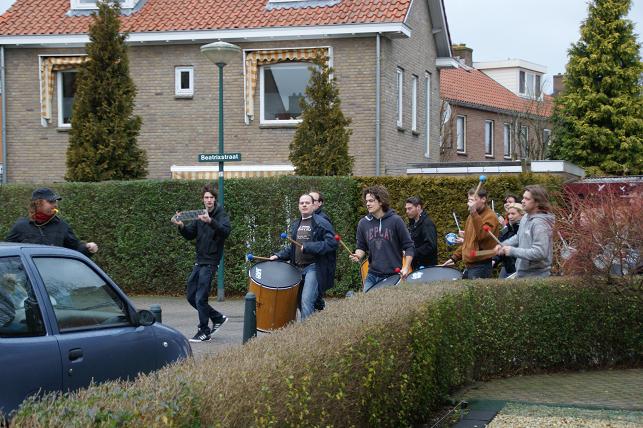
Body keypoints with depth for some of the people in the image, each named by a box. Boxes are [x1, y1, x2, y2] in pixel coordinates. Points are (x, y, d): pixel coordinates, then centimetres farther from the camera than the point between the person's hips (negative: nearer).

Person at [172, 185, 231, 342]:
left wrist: (210, 221, -43)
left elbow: (226, 231, -27)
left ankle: (204, 332, 4)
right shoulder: (200, 216, 13)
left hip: (210, 262, -8)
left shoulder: (221, 215, -8)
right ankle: (218, 318, 23)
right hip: (199, 261, 8)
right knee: (190, 296, 11)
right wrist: (181, 226, -9)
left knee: (200, 298, -8)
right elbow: (190, 235, 12)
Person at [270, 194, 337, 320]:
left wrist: (307, 247, -20)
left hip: (314, 268, -7)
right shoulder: (295, 224, 17)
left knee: (306, 301, -18)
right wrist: (279, 256, 11)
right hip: (298, 269, 7)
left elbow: (331, 243, -17)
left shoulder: (321, 223, -6)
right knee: (300, 302, 10)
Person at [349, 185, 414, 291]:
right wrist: (358, 255, -8)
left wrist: (406, 268, -11)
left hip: (393, 276, -3)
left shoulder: (395, 221, -6)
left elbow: (409, 247, -2)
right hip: (372, 276, 3)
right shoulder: (363, 223, 5)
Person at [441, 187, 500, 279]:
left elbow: (482, 235, -28)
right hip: (468, 265, 8)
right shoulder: (471, 216, 17)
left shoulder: (490, 216, -10)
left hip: (481, 267, -8)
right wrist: (454, 257, 17)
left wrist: (474, 212, -28)